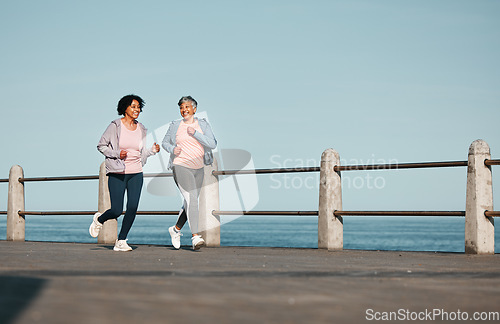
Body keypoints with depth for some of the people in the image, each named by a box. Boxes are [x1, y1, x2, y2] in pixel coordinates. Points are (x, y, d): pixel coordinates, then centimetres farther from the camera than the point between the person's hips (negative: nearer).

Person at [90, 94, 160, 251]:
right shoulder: (115, 126, -5)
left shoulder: (141, 129, 8)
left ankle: (121, 241, 6)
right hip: (117, 173, -4)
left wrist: (153, 150, -3)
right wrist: (117, 154, -15)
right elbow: (101, 145, -1)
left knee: (132, 208, -9)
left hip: (136, 173, 4)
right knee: (117, 211, -7)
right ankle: (99, 219, 28)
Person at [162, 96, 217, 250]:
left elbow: (212, 144, -7)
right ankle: (196, 237, -23)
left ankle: (176, 229, 33)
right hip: (181, 166, -4)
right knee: (191, 199, -18)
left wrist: (195, 133, -16)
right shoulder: (175, 125, 2)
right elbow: (165, 142, 14)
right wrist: (172, 149, -8)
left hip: (198, 168, 4)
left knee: (191, 202, 12)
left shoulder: (203, 124, 4)